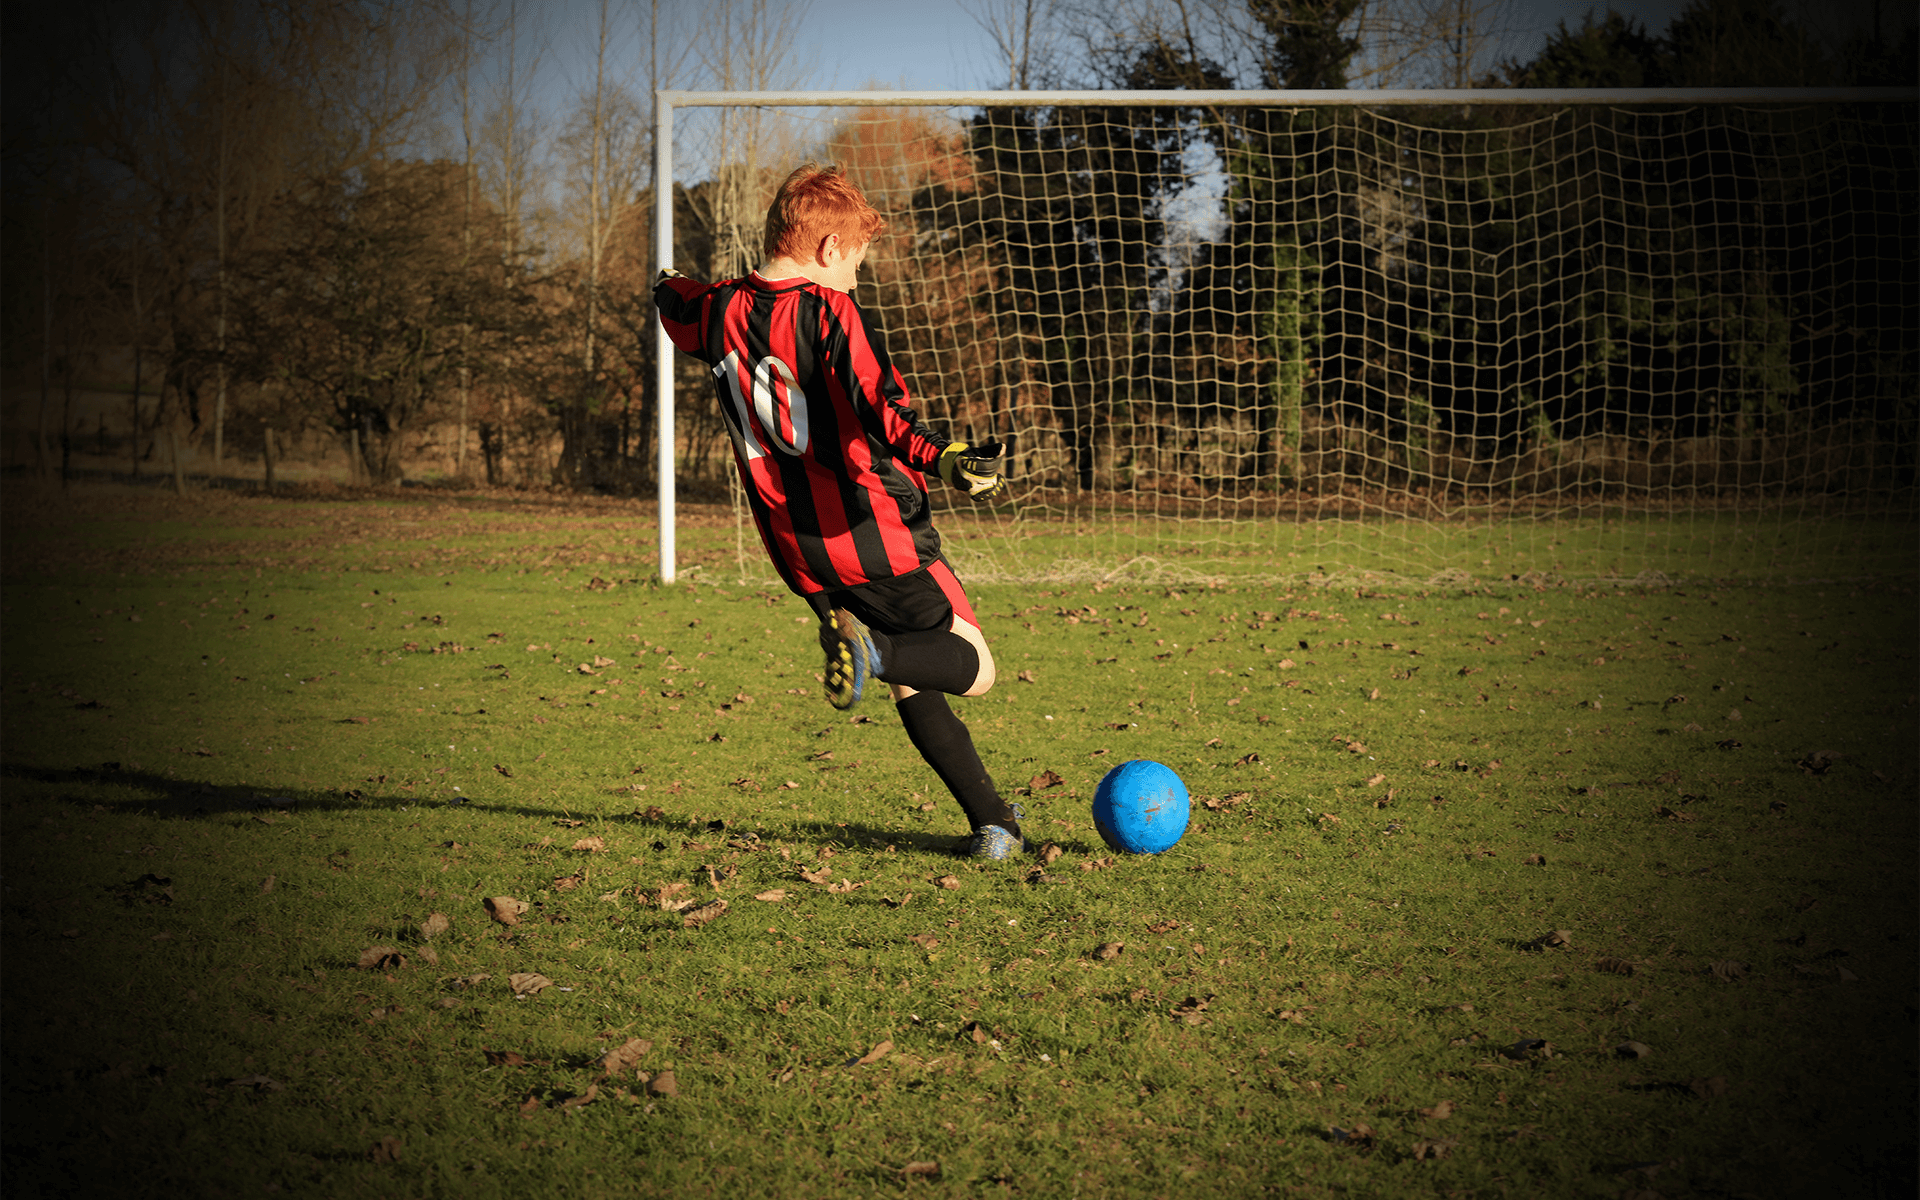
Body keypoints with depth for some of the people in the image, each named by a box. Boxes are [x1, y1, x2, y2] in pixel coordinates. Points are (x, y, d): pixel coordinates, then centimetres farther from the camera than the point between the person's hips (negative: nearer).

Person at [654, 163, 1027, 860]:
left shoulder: (721, 312, 4)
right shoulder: (829, 312, -14)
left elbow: (673, 308, 30)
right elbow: (880, 406, -31)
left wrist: (670, 284, 53)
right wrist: (942, 460, -44)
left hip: (798, 555, 7)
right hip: (877, 538, -6)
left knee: (913, 686, 18)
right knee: (973, 667, 4)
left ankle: (991, 822, 11)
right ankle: (873, 649, -26)